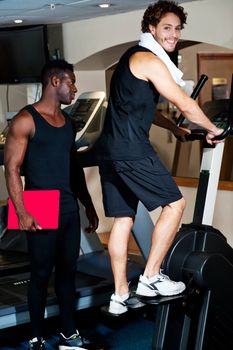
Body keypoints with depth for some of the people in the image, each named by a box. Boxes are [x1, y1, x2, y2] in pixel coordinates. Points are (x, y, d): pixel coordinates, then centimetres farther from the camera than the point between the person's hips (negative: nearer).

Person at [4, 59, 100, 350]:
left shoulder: (67, 121, 15)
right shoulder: (26, 120, -7)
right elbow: (12, 167, -12)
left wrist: (89, 206, 20)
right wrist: (21, 213, -19)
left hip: (69, 211, 7)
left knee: (67, 271, 12)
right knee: (41, 275, 2)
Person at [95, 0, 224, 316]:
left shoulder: (134, 57, 23)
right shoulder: (149, 59, -7)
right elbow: (184, 103, -7)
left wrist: (174, 128, 30)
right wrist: (212, 129, 7)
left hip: (110, 149, 10)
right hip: (131, 150, -10)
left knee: (123, 218, 10)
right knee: (174, 204, -1)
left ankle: (120, 296, 14)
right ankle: (151, 278, 2)